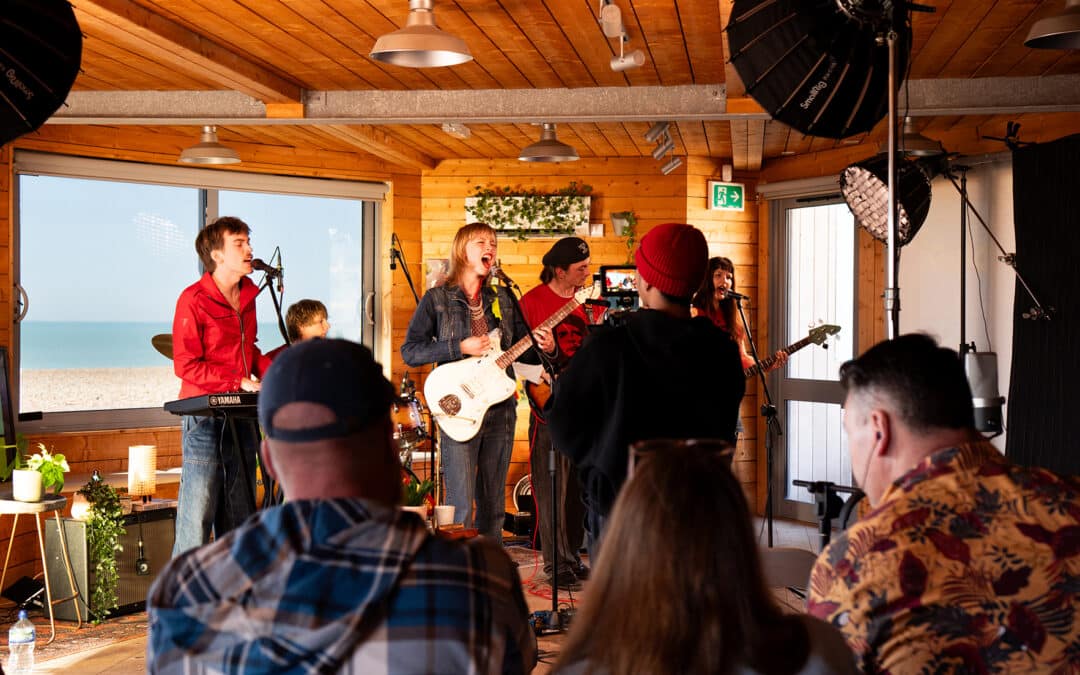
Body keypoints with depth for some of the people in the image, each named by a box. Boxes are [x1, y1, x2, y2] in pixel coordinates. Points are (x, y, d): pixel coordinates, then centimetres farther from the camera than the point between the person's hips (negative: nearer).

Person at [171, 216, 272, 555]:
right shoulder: (193, 299, -11)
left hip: (242, 415, 7)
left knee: (240, 516, 11)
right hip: (205, 416, -7)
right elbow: (186, 365, -14)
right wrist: (241, 382, -19)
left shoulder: (248, 296, 10)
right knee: (197, 517, -4)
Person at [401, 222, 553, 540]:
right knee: (461, 507, -7)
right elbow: (409, 351, -6)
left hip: (500, 410, 5)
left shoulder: (503, 299, 12)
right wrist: (460, 348, -16)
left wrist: (545, 347, -6)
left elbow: (523, 349, 16)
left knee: (493, 504, 11)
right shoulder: (437, 299, -1)